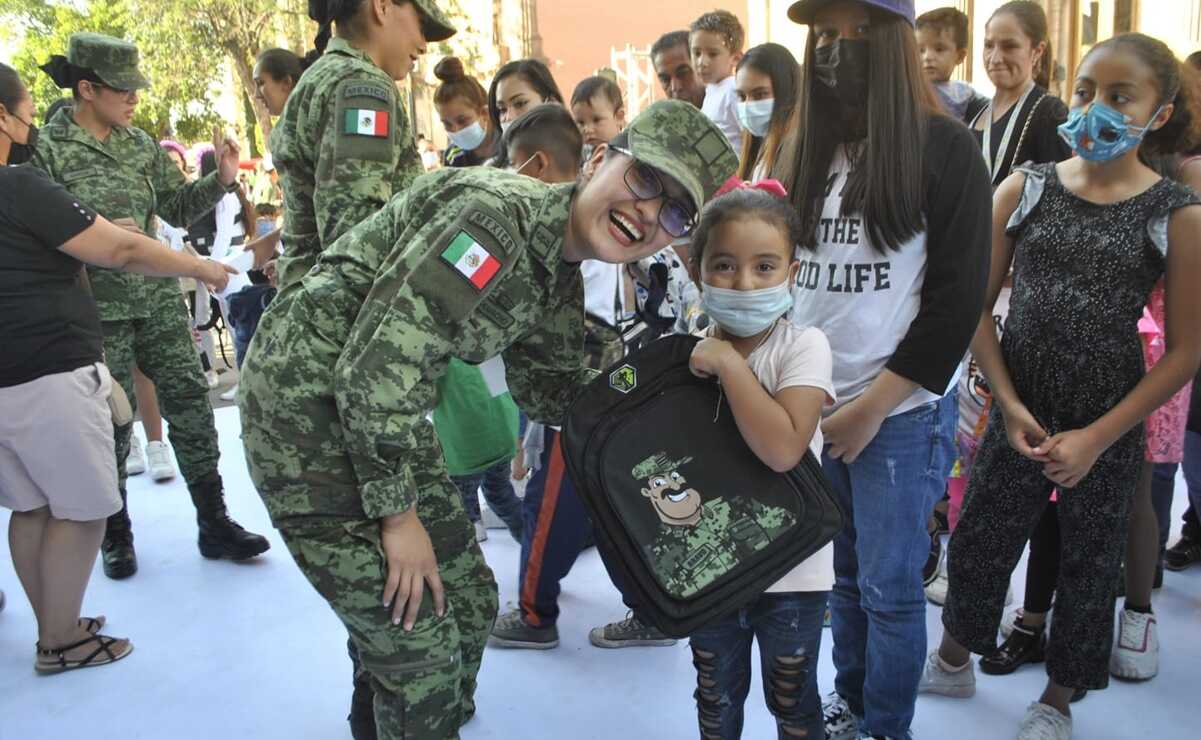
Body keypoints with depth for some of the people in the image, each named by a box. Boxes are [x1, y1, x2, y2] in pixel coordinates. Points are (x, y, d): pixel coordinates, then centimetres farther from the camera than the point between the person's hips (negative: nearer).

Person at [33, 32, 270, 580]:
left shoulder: (140, 144, 8)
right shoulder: (48, 149, -6)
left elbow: (176, 208, 13)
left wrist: (220, 181, -4)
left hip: (157, 297, 4)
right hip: (97, 308, -4)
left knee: (189, 402, 2)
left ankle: (214, 523, 13)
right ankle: (116, 533, 24)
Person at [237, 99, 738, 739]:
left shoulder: (562, 289, 3)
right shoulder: (498, 215, -25)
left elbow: (547, 389, 16)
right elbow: (374, 368, -28)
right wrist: (398, 515, -18)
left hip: (380, 414, 9)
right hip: (305, 402, -9)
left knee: (469, 604, 16)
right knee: (418, 645, -3)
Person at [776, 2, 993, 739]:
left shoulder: (945, 148, -6)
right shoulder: (803, 151, 10)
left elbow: (959, 297, -10)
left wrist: (872, 405, -12)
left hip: (903, 411, -4)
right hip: (811, 402, 5)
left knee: (889, 586, 5)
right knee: (842, 573, 15)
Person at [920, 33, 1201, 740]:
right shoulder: (1025, 188, -2)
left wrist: (1097, 437, -13)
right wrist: (1008, 402, -9)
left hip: (1109, 428, -1)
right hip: (1018, 412, 2)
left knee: (1089, 564, 14)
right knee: (978, 541, 13)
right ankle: (953, 662, 39)